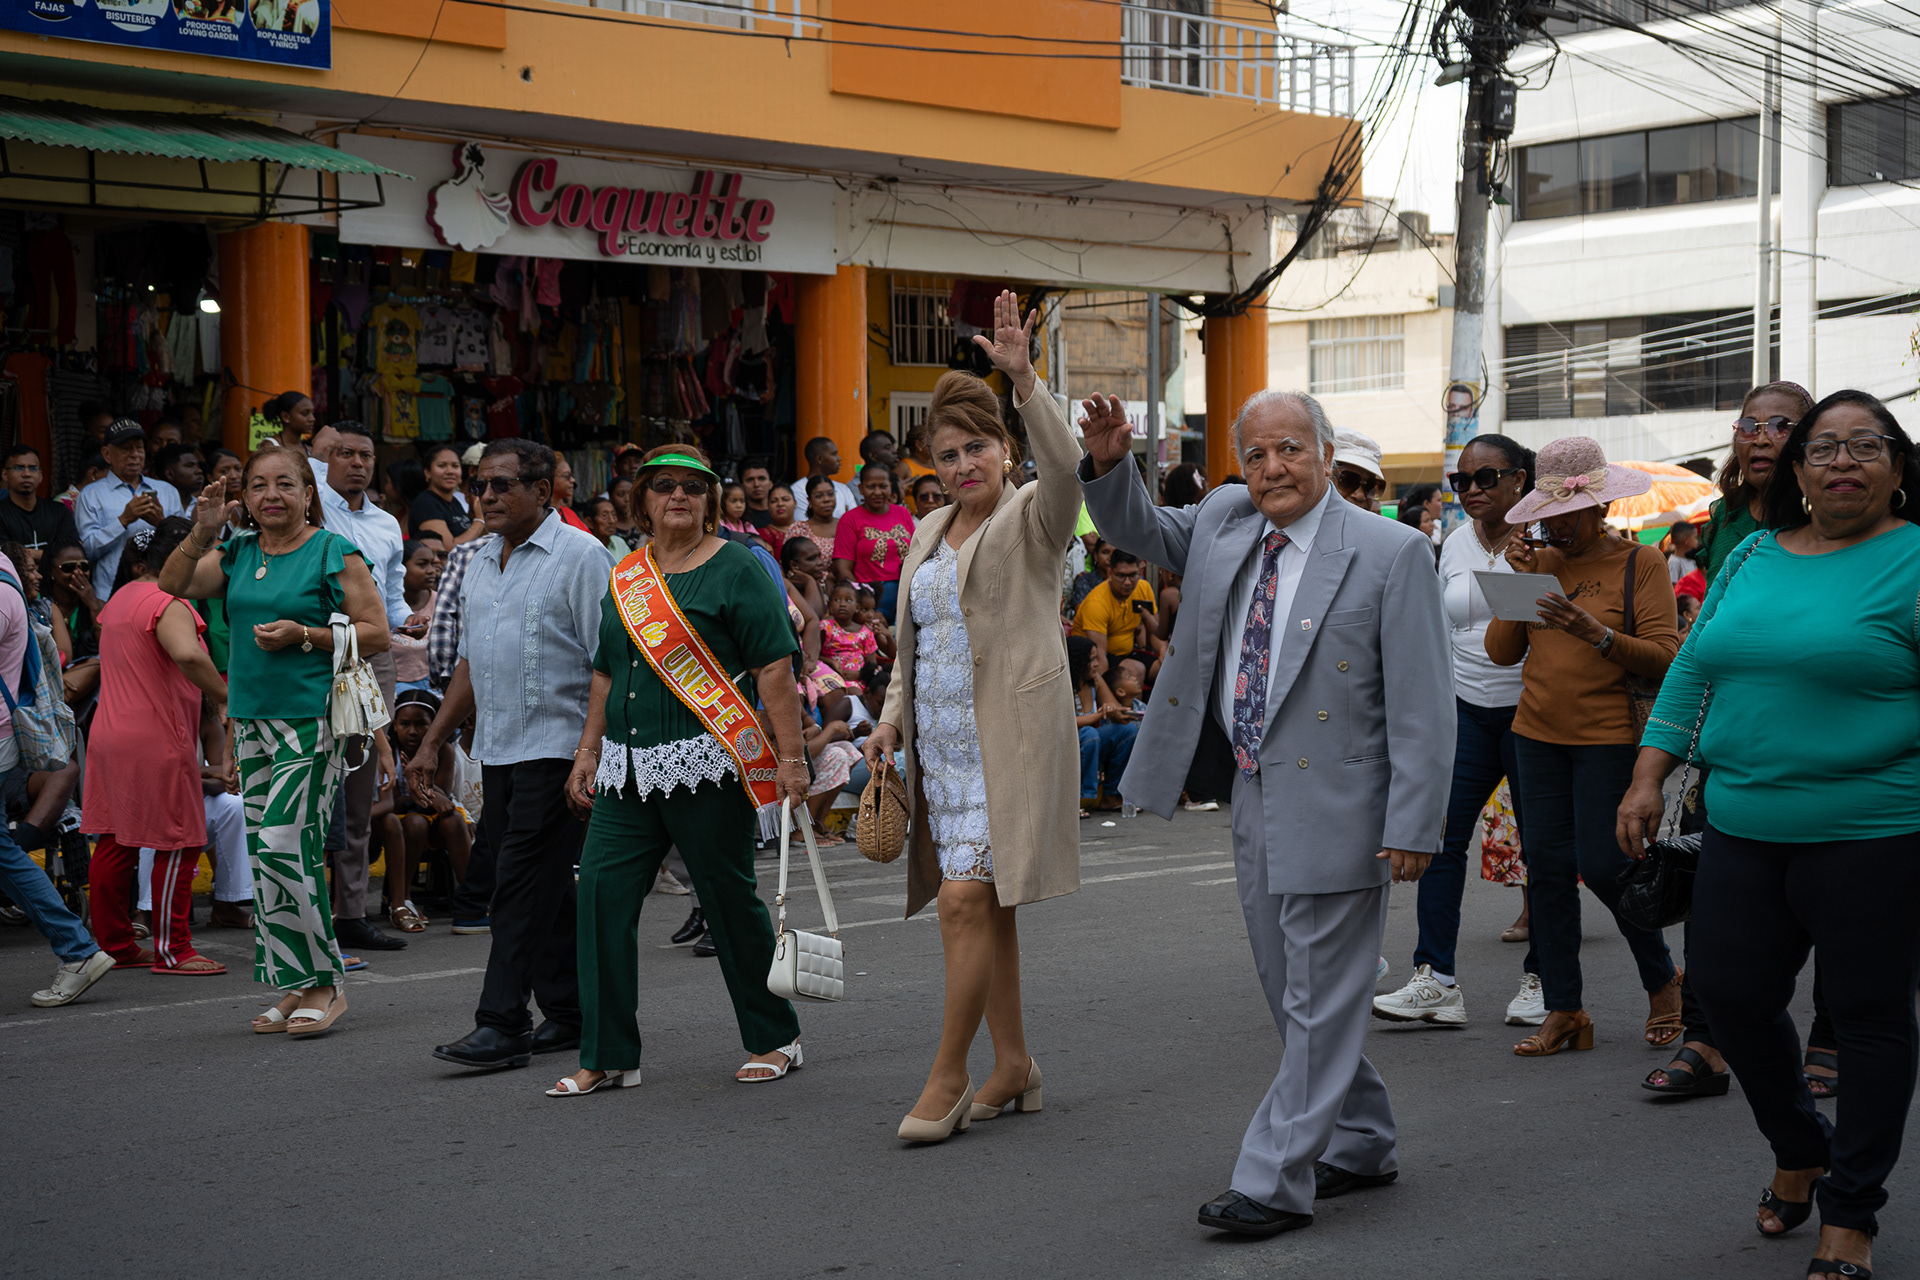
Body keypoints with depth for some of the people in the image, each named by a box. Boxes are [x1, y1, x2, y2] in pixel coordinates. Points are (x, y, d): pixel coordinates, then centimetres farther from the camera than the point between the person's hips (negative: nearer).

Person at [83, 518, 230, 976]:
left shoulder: (121, 597, 15)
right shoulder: (167, 603, -15)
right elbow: (187, 654, -35)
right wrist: (224, 696, -23)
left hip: (109, 736, 9)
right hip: (157, 741, -9)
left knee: (114, 843, 12)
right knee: (178, 844, -1)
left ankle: (115, 944, 19)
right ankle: (172, 950, 3)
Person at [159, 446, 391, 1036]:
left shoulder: (334, 553, -3)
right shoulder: (238, 552, 13)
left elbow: (376, 633, -6)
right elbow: (174, 585, 8)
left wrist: (305, 636, -16)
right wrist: (203, 532, -6)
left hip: (312, 718, -7)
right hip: (251, 718, 7)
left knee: (283, 845, -15)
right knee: (263, 854, 6)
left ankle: (324, 982, -3)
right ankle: (297, 987, 14)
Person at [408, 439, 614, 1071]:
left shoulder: (580, 556, -7)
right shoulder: (480, 562, 16)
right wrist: (433, 741, 19)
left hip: (557, 745, -7)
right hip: (496, 750, 7)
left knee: (524, 882, -10)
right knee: (546, 887, 10)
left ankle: (503, 1024, -9)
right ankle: (570, 1013, 17)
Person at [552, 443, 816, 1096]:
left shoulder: (734, 569, -3)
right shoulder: (625, 577, 15)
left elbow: (774, 669, -7)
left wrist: (791, 758, -13)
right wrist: (587, 755, 16)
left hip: (707, 762, -6)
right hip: (630, 769, 6)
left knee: (730, 897, 1)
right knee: (601, 892, -2)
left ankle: (775, 1040, 18)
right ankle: (607, 1056, 5)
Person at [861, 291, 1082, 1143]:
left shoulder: (1032, 518, -3)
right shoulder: (928, 533, 17)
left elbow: (1065, 465, -26)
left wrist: (1023, 379, -34)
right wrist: (893, 716, 11)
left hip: (1006, 736, -7)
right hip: (940, 741, 7)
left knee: (968, 898, -13)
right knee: (980, 904, 9)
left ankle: (948, 1075, -4)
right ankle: (1013, 1065, 19)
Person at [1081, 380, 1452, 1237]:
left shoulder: (1390, 554, -12)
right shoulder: (1224, 523, 6)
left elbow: (1423, 706, -13)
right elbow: (1142, 531, 23)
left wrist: (1413, 826, -18)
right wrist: (1108, 466, 1)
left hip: (1335, 806, -7)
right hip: (1256, 797, 8)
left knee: (1320, 999, -1)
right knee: (1289, 990, 17)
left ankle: (1277, 1181, 3)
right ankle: (1361, 1145, 32)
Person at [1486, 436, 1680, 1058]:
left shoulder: (1640, 562, -3)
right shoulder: (1541, 563, 11)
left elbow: (1665, 656, -11)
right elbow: (1501, 650, 7)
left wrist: (1597, 633, -24)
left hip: (1610, 736, -5)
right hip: (1538, 733, 5)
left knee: (1602, 865, -8)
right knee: (1546, 868, 2)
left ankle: (1662, 979, 18)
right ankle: (1562, 1011, 9)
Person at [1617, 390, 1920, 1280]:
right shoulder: (1753, 558, 12)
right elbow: (1693, 672, 15)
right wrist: (1648, 780, 9)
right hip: (1743, 831, 5)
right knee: (1731, 995, 10)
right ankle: (1800, 1153, 36)